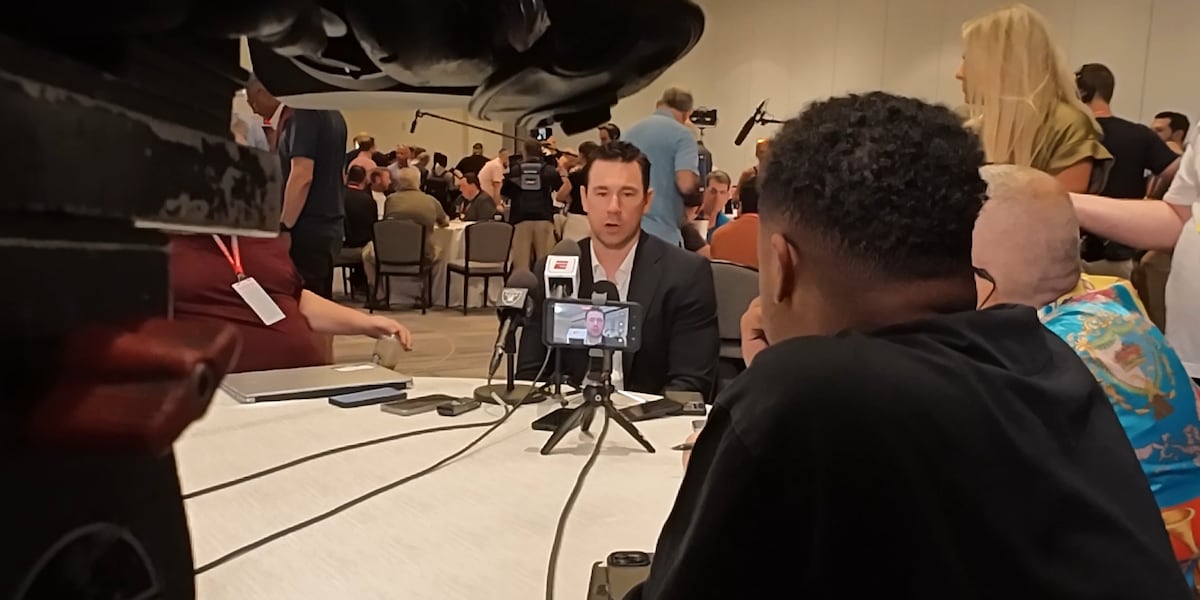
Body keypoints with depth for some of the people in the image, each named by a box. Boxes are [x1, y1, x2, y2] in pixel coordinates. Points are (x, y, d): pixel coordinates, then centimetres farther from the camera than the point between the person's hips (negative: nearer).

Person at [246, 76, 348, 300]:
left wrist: (284, 228, -19)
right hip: (328, 225, 10)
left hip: (308, 228, -10)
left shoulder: (301, 113, -13)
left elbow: (302, 176, -22)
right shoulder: (327, 112, 15)